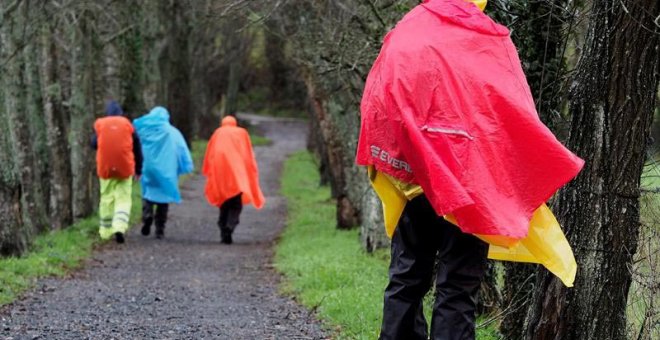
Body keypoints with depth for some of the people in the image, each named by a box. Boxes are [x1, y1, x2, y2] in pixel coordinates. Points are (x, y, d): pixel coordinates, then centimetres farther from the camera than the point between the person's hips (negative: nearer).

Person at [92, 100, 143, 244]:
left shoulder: (100, 124, -1)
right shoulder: (128, 125, 1)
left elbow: (94, 144, 8)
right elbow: (137, 149, 4)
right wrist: (138, 169, 12)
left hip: (105, 168, 1)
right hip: (125, 168, -1)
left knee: (107, 197, 14)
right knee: (123, 198, 2)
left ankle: (106, 230, 18)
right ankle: (120, 227, -19)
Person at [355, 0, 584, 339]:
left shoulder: (404, 33, 3)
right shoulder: (491, 40, -5)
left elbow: (375, 105, 3)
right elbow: (520, 117, -4)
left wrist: (381, 162, 13)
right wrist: (551, 165, 8)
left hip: (413, 174, 3)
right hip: (470, 179, -3)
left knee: (407, 277, 11)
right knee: (457, 286, 0)